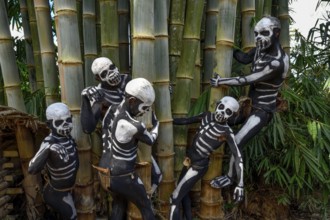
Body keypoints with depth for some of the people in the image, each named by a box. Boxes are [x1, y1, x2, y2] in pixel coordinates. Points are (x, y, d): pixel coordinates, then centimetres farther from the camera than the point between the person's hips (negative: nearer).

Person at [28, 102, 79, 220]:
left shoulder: (68, 137, -9)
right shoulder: (49, 142, -32)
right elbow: (32, 169, -46)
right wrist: (46, 148, -57)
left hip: (65, 189, 8)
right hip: (57, 193, -8)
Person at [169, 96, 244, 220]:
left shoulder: (227, 132, -16)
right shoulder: (207, 116, 1)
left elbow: (238, 157, -18)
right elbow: (186, 121, 11)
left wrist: (240, 184, -24)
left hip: (199, 166, -7)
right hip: (189, 160, 7)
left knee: (175, 198, -5)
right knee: (183, 193, 22)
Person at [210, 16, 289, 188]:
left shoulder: (278, 62, -30)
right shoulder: (261, 48, -5)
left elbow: (248, 80, -28)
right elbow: (245, 58, 11)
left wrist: (221, 81, -22)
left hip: (262, 111, -9)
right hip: (251, 104, 9)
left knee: (236, 143, -7)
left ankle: (229, 177, 15)